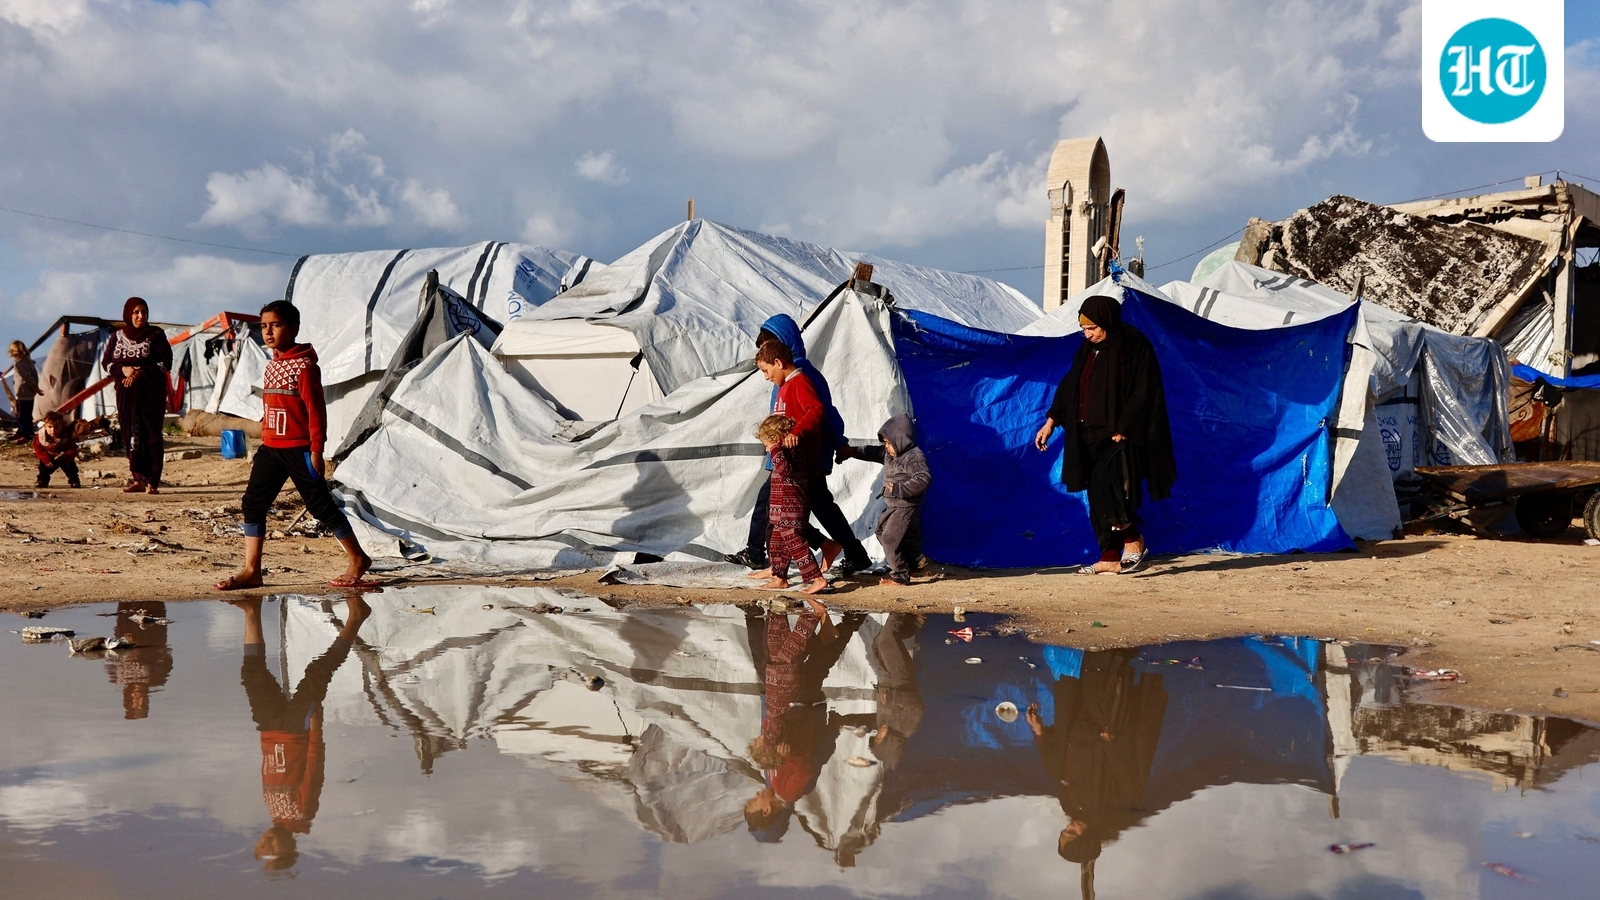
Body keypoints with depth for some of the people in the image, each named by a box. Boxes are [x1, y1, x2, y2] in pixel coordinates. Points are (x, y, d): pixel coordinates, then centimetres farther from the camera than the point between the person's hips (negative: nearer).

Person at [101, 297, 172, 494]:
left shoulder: (156, 335, 0)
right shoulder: (117, 336, 10)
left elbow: (166, 362, -6)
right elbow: (106, 362, 9)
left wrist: (141, 372, -16)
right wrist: (123, 369, -11)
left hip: (151, 392, -4)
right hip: (126, 392, 4)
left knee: (151, 436, -6)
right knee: (131, 436, 2)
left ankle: (152, 482, -7)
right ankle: (137, 479, 7)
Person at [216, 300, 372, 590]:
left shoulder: (304, 365, -12)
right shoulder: (271, 366, 13)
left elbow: (316, 409, -14)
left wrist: (316, 449, -17)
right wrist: (264, 442, 19)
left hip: (299, 449, -8)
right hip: (270, 449, 8)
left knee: (320, 505, -2)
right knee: (253, 503, 3)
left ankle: (358, 559, 11)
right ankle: (251, 570, 8)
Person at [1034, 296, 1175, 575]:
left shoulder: (1133, 345, -10)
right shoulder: (1088, 349, 12)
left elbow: (1142, 393, -14)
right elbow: (1069, 386, 17)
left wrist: (1122, 431, -19)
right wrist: (1051, 421, 9)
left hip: (1121, 436, -8)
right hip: (1092, 436, 8)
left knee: (1107, 489, -19)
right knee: (1100, 498, 6)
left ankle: (1133, 541, -2)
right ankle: (1110, 559, 11)